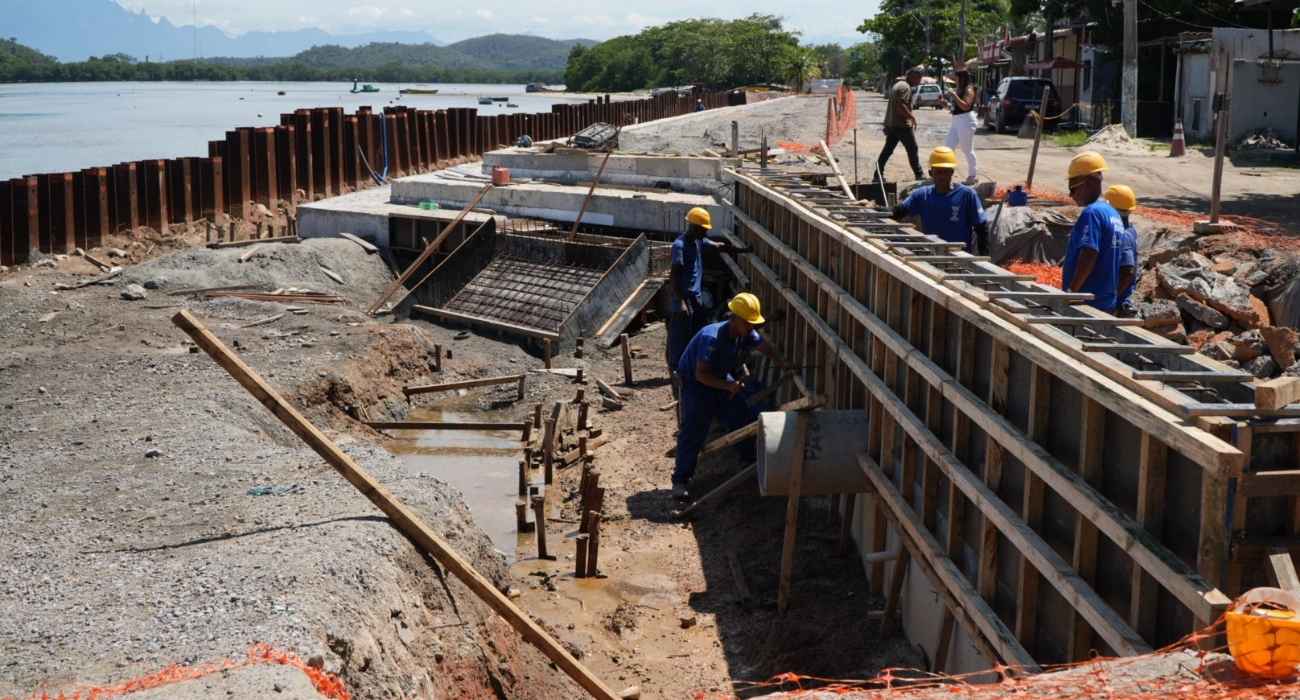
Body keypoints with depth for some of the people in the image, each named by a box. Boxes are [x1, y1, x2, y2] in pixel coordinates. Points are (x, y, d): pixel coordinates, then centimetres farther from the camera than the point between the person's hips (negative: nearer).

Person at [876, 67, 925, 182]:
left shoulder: (897, 85, 19)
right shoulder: (905, 87, -14)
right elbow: (901, 106, -24)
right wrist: (912, 117, -15)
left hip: (891, 124, 10)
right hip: (902, 125, -10)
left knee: (887, 150, 9)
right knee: (912, 149, -2)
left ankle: (878, 174, 8)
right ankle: (919, 174, 2)